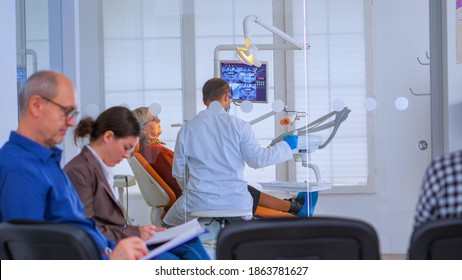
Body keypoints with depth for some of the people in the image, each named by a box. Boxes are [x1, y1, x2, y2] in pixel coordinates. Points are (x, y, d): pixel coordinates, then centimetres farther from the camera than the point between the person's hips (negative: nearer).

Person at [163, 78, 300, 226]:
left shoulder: (187, 129, 2)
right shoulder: (239, 125, -4)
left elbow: (178, 171, 7)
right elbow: (257, 159, 0)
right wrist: (286, 146, 15)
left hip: (198, 203, 1)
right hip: (236, 202, 0)